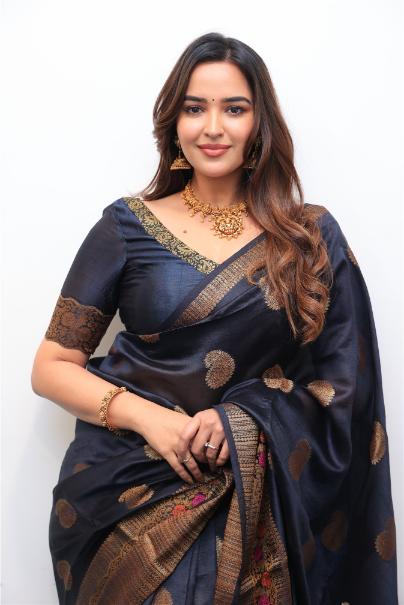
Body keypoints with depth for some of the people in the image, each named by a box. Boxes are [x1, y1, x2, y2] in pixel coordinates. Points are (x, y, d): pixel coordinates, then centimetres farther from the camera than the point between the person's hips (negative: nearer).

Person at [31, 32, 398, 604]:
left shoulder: (314, 236, 4)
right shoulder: (127, 226, 2)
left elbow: (341, 382, 3)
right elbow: (51, 367, 2)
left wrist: (244, 422, -13)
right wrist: (147, 415, -14)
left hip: (257, 502, 1)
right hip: (132, 490, 0)